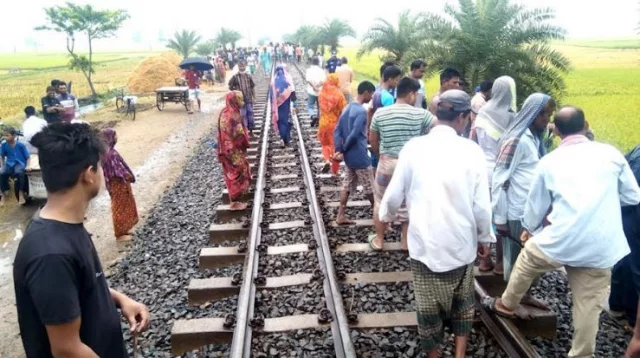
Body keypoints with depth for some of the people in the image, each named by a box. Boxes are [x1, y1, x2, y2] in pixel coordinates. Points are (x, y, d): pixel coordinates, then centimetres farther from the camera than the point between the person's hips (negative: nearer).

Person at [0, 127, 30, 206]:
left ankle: (21, 193, -23)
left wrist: (27, 166, -16)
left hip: (20, 163, -3)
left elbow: (28, 157, 0)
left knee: (19, 172, -38)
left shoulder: (21, 145, -6)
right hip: (9, 164, 3)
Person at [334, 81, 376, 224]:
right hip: (360, 156, -8)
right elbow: (354, 135, -25)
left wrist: (339, 150, 0)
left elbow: (337, 130, 7)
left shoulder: (347, 108, 9)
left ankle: (341, 216, 15)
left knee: (347, 185, 14)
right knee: (369, 187, 7)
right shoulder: (361, 111, -19)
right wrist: (343, 149, -10)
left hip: (349, 156, 8)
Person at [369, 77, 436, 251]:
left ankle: (378, 239, 29)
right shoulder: (421, 114, -10)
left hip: (387, 163, 1)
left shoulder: (380, 113, -5)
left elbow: (372, 140, 6)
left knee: (381, 202, 18)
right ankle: (406, 242, 28)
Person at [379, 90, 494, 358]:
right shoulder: (471, 151, -11)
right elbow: (481, 204, -8)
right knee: (462, 300, 24)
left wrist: (387, 215, 18)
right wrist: (484, 237, 10)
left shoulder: (413, 147, -9)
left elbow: (394, 195, -3)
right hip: (461, 242, 1)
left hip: (424, 241, 0)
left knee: (428, 303, 16)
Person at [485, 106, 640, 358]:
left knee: (526, 258, 27)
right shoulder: (611, 153, 3)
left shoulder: (549, 161, 4)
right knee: (588, 305, 13)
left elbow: (536, 204, 15)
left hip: (561, 240, -1)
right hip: (601, 248, 1)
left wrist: (529, 229, 34)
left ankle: (506, 305, 44)